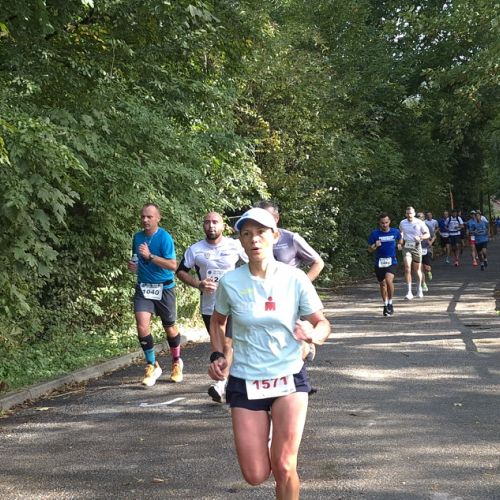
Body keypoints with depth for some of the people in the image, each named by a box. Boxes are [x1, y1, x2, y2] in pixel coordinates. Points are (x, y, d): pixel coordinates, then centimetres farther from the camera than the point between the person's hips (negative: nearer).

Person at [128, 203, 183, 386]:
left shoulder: (164, 238, -12)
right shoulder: (138, 237, 5)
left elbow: (173, 265, -20)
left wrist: (150, 256, -27)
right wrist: (133, 266, -1)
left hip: (163, 288, -3)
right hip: (143, 288, 4)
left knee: (169, 328, 10)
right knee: (142, 326, -13)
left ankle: (177, 362, 33)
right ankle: (152, 366, 3)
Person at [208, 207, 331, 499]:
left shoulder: (295, 279, -9)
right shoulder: (230, 283, -7)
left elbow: (323, 323, -3)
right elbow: (218, 321, 12)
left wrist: (314, 335, -25)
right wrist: (217, 355, -3)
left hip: (289, 378, -1)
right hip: (245, 382, 1)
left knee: (284, 467, -7)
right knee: (255, 476, 2)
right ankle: (267, 436, 37)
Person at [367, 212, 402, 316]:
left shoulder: (395, 232, -1)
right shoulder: (374, 233, -4)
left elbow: (400, 240, 23)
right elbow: (369, 249, 1)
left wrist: (399, 245, 4)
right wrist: (375, 246, -18)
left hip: (392, 262, -1)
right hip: (379, 262, 1)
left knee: (389, 280, -23)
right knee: (382, 284, 12)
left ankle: (390, 303, -5)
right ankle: (385, 305, 31)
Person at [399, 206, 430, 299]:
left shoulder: (419, 223, -4)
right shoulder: (402, 223, 4)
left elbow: (427, 234, -3)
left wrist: (420, 237, -22)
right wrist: (401, 238, 5)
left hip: (417, 247, -1)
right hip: (406, 247, 1)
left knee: (417, 270, 9)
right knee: (407, 269, -14)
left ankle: (419, 288, 33)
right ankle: (409, 292, -13)